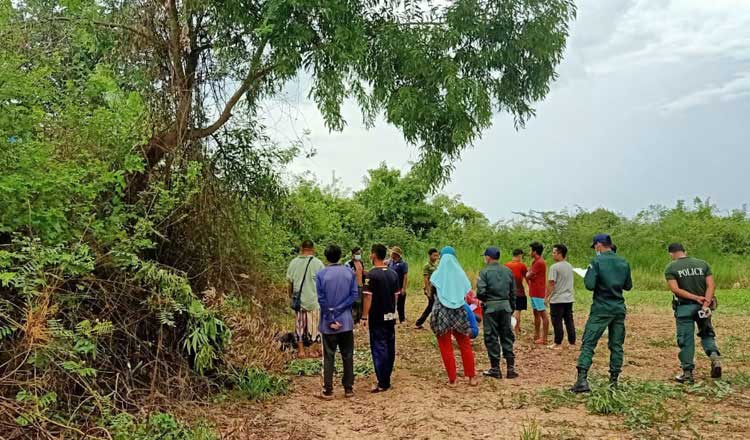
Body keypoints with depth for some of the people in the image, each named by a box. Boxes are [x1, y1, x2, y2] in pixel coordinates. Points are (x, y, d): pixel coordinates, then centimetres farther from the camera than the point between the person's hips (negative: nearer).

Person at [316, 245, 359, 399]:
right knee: (348, 356, 11)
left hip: (328, 323, -2)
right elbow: (354, 294, -6)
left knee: (329, 357, 5)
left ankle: (328, 390, 9)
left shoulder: (321, 275, -8)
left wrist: (331, 319, -7)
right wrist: (338, 310, -8)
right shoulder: (350, 273, -1)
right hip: (346, 321, 2)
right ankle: (348, 388, 16)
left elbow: (321, 299, -10)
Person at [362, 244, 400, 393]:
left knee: (379, 349, -2)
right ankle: (387, 380, 22)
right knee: (390, 348, 12)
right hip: (391, 316, 7)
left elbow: (368, 297, -16)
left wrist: (364, 316, -11)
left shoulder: (371, 275, -15)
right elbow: (396, 295, 10)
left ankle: (382, 383, -1)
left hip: (377, 318, -7)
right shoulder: (393, 274, 6)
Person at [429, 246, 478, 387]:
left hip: (442, 313, -2)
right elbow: (468, 294, 1)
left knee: (446, 348, 6)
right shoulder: (460, 273, 1)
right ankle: (472, 377, 14)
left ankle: (452, 379, 8)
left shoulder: (437, 275, -4)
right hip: (460, 313, 2)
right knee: (465, 346, 12)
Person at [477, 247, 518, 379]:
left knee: (491, 338, 4)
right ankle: (511, 368, 13)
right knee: (507, 336, 11)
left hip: (490, 307, -4)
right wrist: (512, 308, 19)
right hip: (505, 306, 4)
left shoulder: (484, 272, -9)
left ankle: (495, 369, 9)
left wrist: (480, 299, 5)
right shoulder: (508, 271, 7)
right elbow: (513, 292, 10)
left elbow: (481, 292, -17)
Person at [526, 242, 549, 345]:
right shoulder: (536, 262, 15)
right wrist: (529, 274, -8)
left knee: (543, 314, -7)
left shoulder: (539, 263, -17)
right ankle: (537, 336, 23)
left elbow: (528, 276, -17)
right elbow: (530, 275, 12)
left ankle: (544, 339, -5)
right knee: (536, 313, 15)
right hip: (534, 292, 10)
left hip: (539, 293, -10)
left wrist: (528, 273, 3)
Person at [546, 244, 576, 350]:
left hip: (557, 299, -7)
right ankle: (572, 341, 18)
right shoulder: (569, 266, 8)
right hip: (569, 298, 7)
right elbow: (569, 282, 16)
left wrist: (547, 296, -7)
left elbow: (551, 284, -16)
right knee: (569, 320, 13)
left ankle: (558, 343, 5)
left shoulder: (554, 267, -15)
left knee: (557, 322, 0)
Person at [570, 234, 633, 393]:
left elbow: (589, 285, -16)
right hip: (619, 308, 5)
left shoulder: (597, 261, -10)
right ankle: (614, 380, 15)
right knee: (616, 345, 13)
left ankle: (582, 379, -15)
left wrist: (588, 275, 3)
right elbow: (628, 286, 15)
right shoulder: (624, 262, 7)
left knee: (588, 344, -5)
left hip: (601, 309, -5)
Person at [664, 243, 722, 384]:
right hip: (702, 306, 3)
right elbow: (711, 285, -4)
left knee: (686, 340, 4)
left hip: (684, 307, -3)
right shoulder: (703, 264, 5)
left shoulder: (671, 268, -4)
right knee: (707, 334, 21)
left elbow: (675, 289, -15)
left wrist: (695, 298, -14)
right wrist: (705, 304, -12)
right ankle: (715, 356, -4)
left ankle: (688, 373, 9)